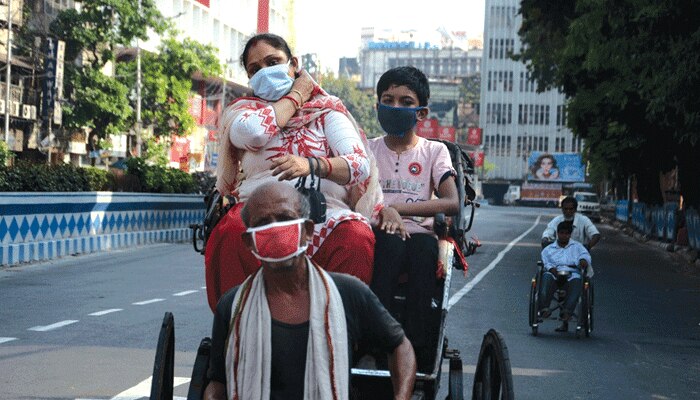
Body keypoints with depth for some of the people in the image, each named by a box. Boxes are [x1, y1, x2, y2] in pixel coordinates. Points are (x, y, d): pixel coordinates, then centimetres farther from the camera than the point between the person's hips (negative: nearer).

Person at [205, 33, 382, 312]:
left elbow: (360, 164, -1)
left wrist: (311, 165, -22)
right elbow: (250, 132, -7)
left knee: (357, 239, -35)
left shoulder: (328, 110, 19)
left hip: (323, 210, 0)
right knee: (233, 234, -36)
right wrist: (296, 95, 9)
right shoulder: (243, 109, 21)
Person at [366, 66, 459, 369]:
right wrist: (382, 211, -22)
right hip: (379, 236, 0)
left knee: (424, 247, -37)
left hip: (420, 234, 0)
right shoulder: (368, 149, 17)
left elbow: (452, 203, -4)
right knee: (390, 242, -37)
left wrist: (397, 209, -14)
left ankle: (417, 349, -37)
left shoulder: (434, 151, 13)